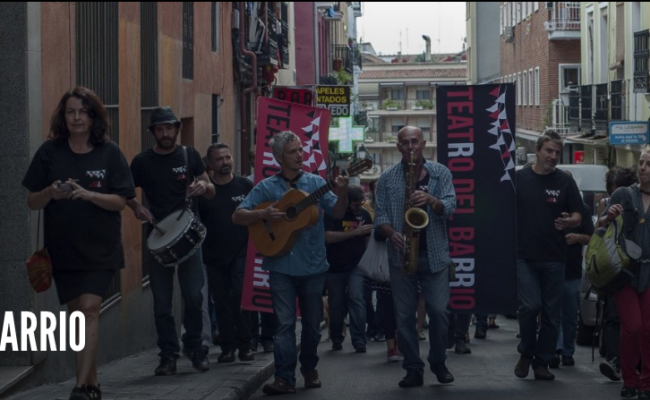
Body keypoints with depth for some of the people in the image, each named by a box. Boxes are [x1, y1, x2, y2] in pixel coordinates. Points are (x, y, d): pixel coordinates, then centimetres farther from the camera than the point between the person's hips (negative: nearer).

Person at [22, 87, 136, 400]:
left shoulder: (109, 153, -3)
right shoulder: (49, 152, 1)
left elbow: (121, 201, -7)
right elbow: (32, 202, 3)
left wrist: (87, 194, -22)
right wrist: (51, 193, -19)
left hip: (99, 250, -3)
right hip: (62, 250, 3)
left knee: (89, 309, -15)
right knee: (76, 314, 10)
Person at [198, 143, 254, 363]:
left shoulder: (244, 185, 2)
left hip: (241, 252, -1)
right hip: (214, 256, 1)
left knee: (240, 295, -13)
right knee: (221, 302, 5)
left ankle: (244, 345, -2)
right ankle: (228, 346, 15)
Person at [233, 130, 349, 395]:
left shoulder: (315, 183, 4)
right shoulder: (266, 187, 1)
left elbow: (337, 213, -2)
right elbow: (238, 217, -1)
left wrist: (343, 194, -21)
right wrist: (263, 215, -19)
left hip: (313, 266, 2)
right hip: (281, 266, -2)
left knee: (312, 323, 10)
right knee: (285, 323, -7)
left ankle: (309, 369, 28)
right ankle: (285, 378, -9)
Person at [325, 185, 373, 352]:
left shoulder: (364, 214, 5)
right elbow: (329, 237, -19)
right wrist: (355, 232, -22)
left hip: (356, 266, 1)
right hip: (335, 267, -1)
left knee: (356, 298, -17)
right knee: (336, 305, 6)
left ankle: (359, 341, -15)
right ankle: (336, 340, 27)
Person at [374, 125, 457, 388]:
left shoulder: (440, 173, 3)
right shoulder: (387, 178, 3)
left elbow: (450, 206, -7)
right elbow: (380, 216, 1)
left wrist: (430, 200, -27)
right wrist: (392, 234, -18)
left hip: (434, 254, -1)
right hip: (401, 255, 1)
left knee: (439, 311, -2)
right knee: (404, 315, 2)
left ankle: (438, 363, 17)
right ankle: (413, 369, 9)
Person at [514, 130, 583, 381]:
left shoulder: (565, 182, 4)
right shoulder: (519, 178, 1)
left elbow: (578, 217, 4)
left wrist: (569, 221, -19)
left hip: (554, 257, 2)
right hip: (524, 256, -2)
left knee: (551, 313, 4)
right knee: (530, 306, -14)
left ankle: (542, 362, 17)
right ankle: (526, 353, 10)